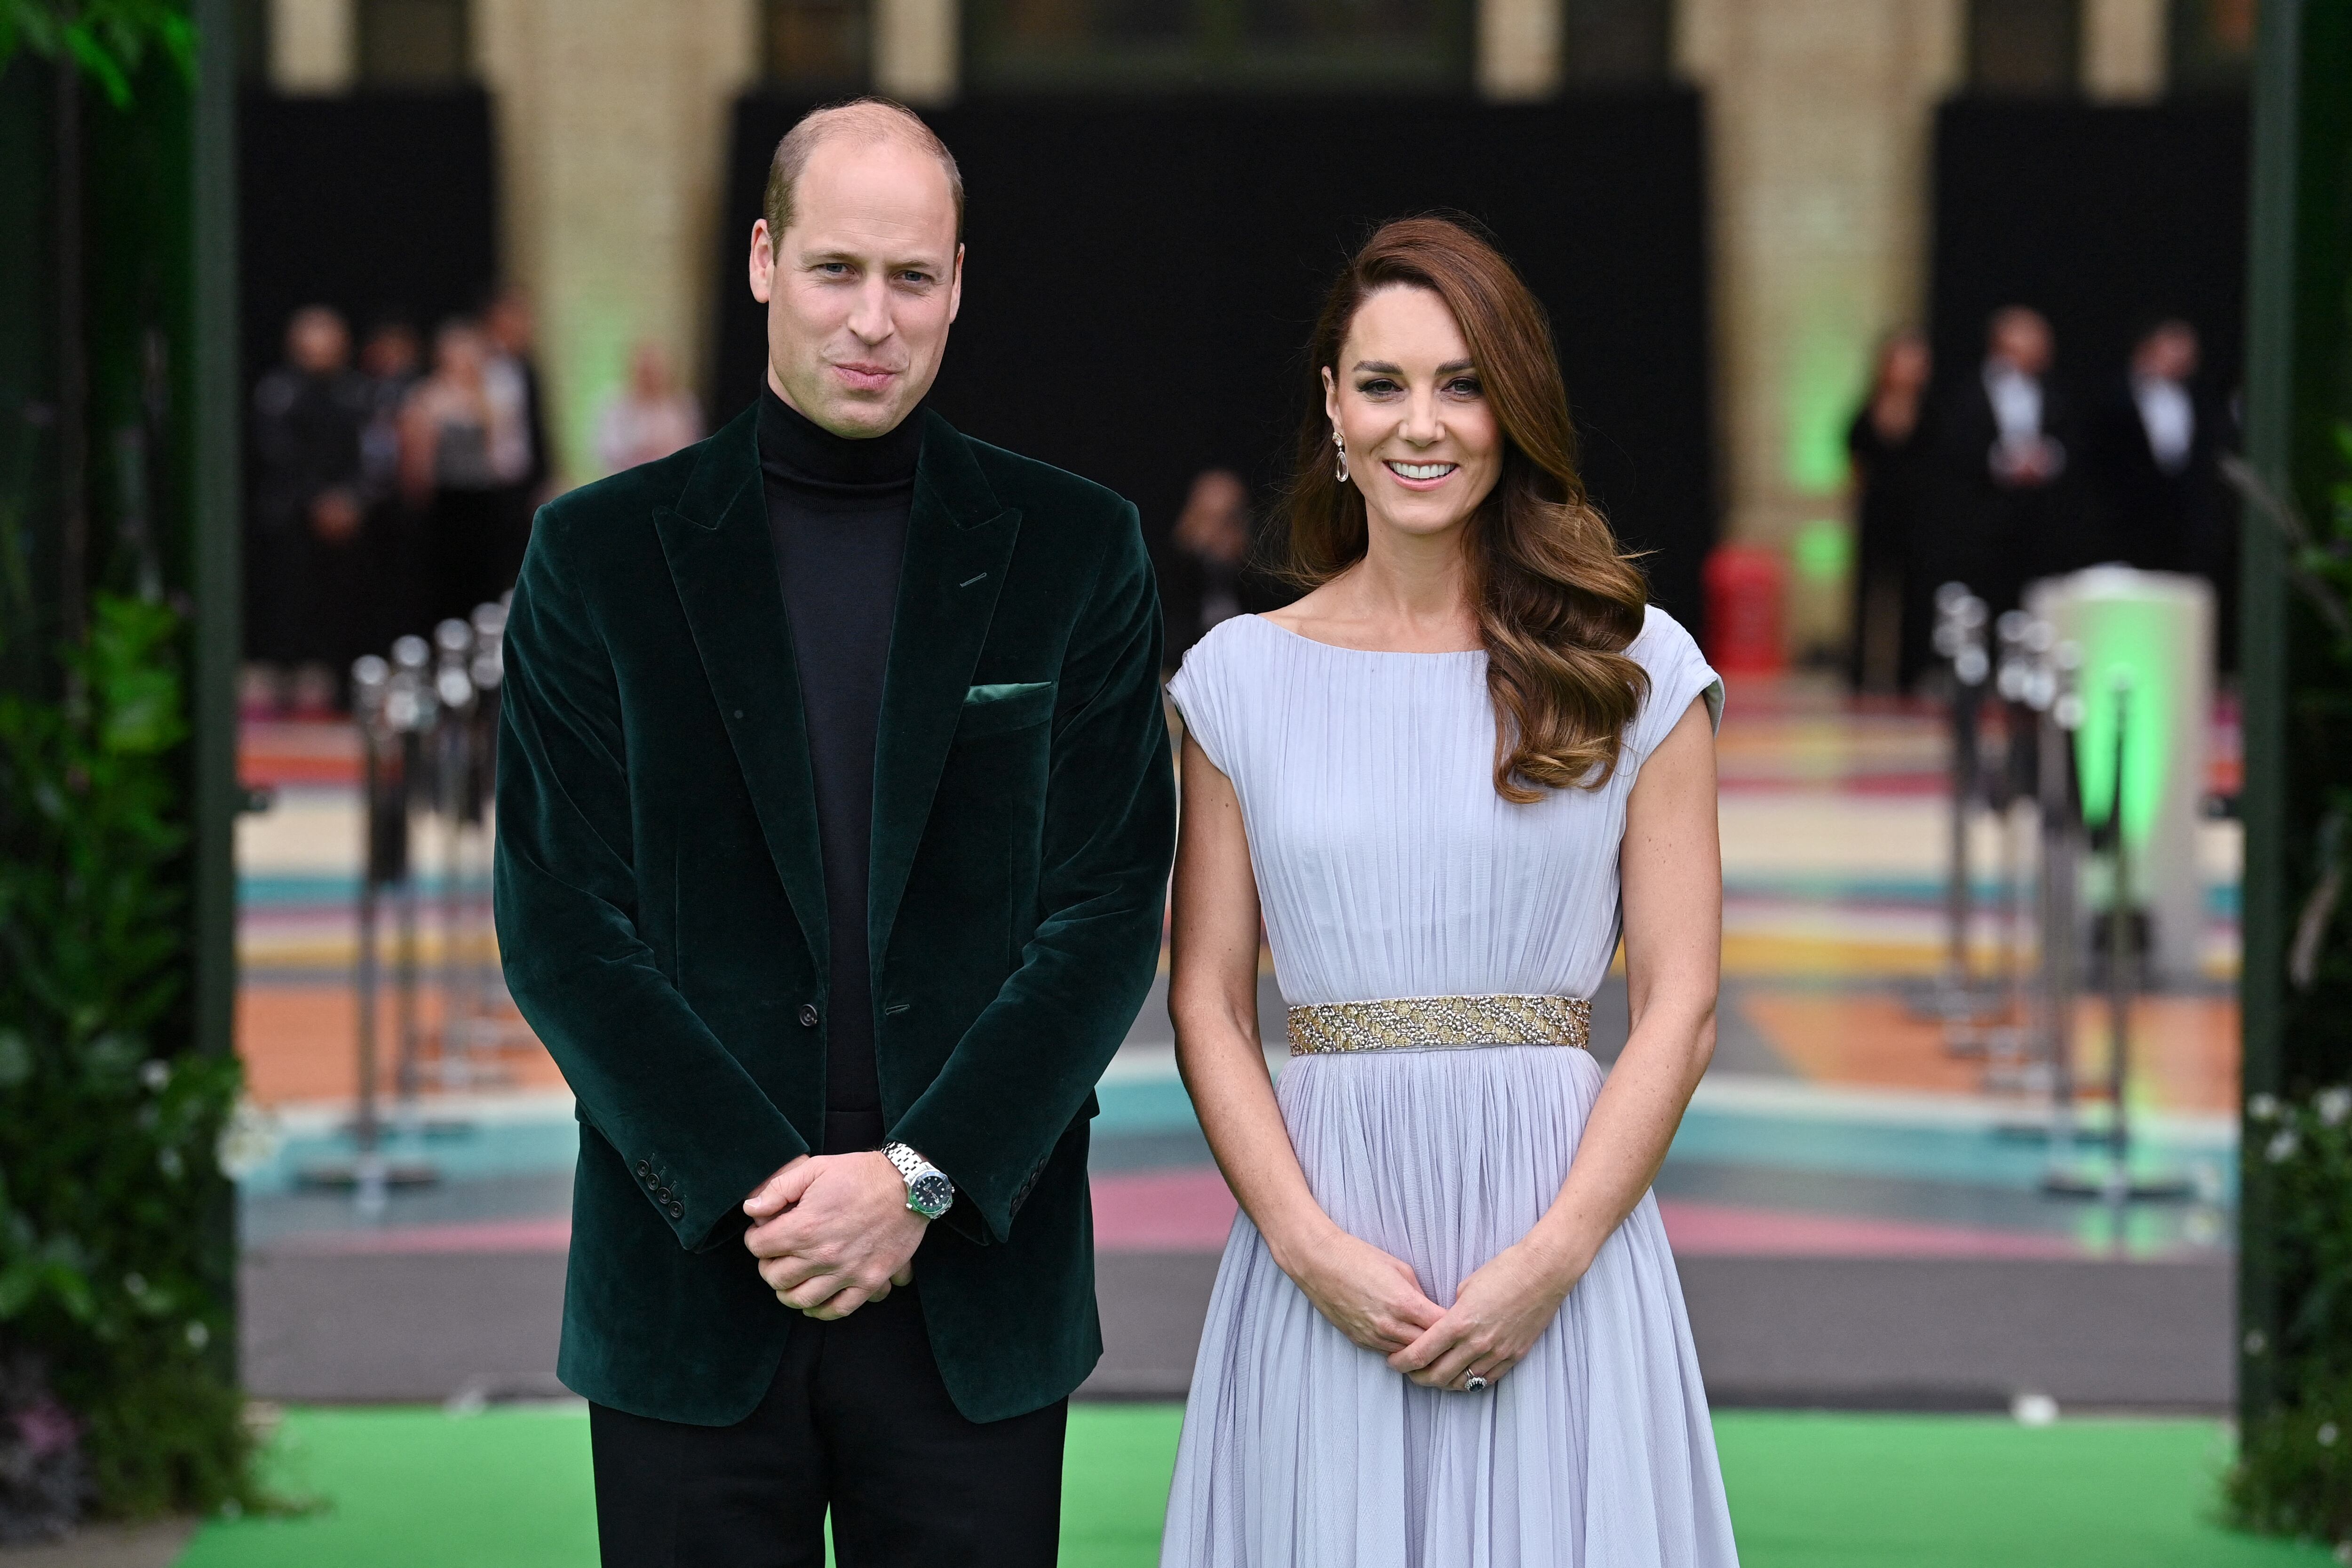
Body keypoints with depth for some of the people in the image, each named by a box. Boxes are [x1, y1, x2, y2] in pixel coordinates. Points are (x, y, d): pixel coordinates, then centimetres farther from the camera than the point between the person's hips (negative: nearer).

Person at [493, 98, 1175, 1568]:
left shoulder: (1075, 550, 5)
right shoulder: (603, 553, 4)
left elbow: (1107, 911, 0)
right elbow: (560, 921, -2)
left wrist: (921, 1181, -11)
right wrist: (756, 1190, -11)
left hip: (974, 1278, 0)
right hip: (693, 1277, 0)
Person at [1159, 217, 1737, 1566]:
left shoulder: (1634, 670, 3)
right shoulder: (1243, 675, 7)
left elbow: (1681, 1006, 1)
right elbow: (1208, 1003, 5)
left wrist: (1554, 1256, -10)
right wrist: (1310, 1245, -9)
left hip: (1559, 1238, -1)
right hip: (1318, 1252, 1)